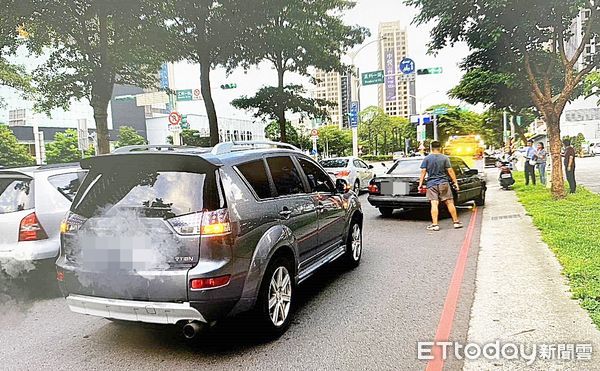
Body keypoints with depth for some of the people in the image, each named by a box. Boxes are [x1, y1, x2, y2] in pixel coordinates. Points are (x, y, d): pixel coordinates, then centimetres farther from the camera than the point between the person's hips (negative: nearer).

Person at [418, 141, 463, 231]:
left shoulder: (426, 159, 1)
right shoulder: (445, 158, 1)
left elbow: (423, 172, -2)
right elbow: (450, 171, -1)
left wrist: (420, 184, 1)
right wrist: (455, 182, 5)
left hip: (431, 184, 0)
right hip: (443, 183, 0)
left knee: (434, 204, -5)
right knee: (449, 203, 8)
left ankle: (435, 224, -9)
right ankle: (456, 222, 15)